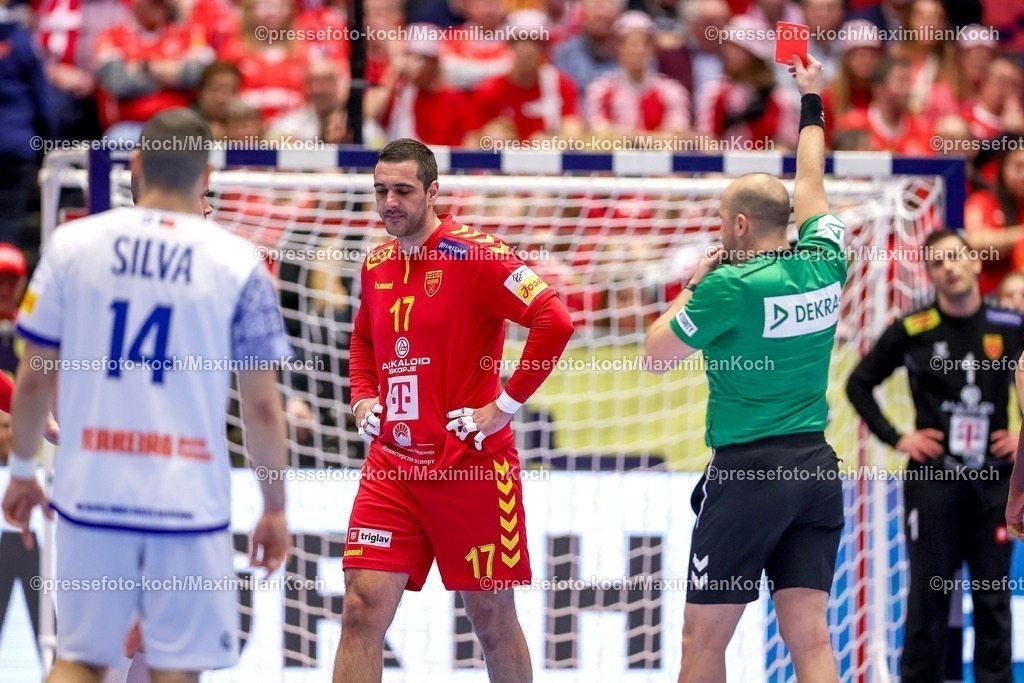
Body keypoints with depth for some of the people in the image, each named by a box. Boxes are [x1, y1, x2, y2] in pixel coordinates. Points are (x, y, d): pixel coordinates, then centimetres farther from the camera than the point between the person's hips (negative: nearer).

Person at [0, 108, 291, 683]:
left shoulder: (73, 246, 2)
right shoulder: (239, 265, -3)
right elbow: (263, 405, -2)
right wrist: (274, 507, 8)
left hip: (90, 496, 2)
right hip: (190, 502, -2)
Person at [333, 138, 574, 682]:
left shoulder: (475, 255, -10)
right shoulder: (376, 264, 10)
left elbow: (554, 322, -17)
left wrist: (506, 404, -16)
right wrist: (362, 398, 12)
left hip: (473, 465, -5)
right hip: (392, 467, 5)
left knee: (492, 617, 6)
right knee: (363, 610, -7)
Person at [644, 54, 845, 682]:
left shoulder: (731, 287, -12)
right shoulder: (824, 265, 4)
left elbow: (657, 355, 0)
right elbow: (810, 183, 22)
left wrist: (694, 284, 12)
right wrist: (812, 101, 37)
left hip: (746, 471, -6)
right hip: (817, 466, 6)